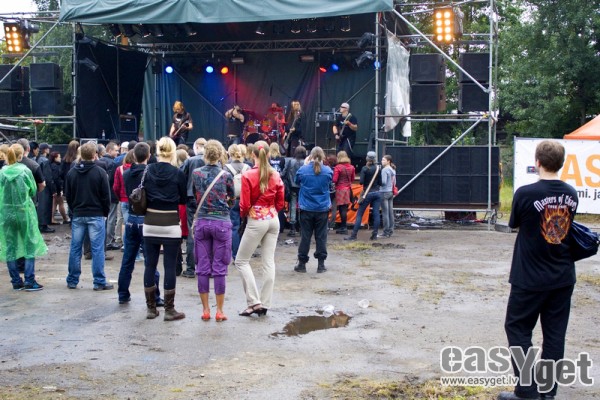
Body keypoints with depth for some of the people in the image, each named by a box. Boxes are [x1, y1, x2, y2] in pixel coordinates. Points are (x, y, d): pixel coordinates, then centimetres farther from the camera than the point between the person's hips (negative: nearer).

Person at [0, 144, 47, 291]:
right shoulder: (25, 171, -8)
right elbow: (33, 191, 1)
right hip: (24, 211, -2)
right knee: (30, 247, 6)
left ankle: (16, 282, 14)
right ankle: (29, 281, 2)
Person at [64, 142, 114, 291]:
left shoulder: (71, 172, 3)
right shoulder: (100, 172, -9)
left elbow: (68, 195, 8)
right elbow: (106, 196, -7)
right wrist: (105, 212, 7)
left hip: (77, 215, 4)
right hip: (96, 215, -4)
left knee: (75, 248, 10)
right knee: (97, 249, -1)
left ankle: (72, 280, 16)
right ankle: (99, 282, 1)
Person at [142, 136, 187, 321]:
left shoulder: (147, 171, -1)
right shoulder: (177, 173, -8)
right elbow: (183, 199, 1)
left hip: (150, 223, 3)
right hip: (171, 224, -3)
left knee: (150, 265, 10)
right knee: (169, 266, 2)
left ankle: (151, 308, 16)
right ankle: (169, 310, 6)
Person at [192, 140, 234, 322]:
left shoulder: (196, 173, -1)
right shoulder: (226, 175, -5)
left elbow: (195, 196, 10)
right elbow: (232, 196, 10)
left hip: (201, 222, 2)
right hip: (221, 222, -2)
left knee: (203, 268, 8)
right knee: (219, 269, 3)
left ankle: (205, 309, 13)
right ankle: (219, 311, 8)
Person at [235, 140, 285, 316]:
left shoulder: (248, 176, -12)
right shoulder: (275, 175, 2)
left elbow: (244, 205, -10)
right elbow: (280, 202, 7)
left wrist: (243, 214, 10)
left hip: (256, 221, -5)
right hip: (273, 220, 6)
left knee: (241, 261, 6)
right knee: (268, 261, 8)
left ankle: (254, 302, -2)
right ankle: (265, 304, 11)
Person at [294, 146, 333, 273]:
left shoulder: (303, 169, -10)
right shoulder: (327, 171, -7)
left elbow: (297, 181, 11)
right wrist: (322, 164, 18)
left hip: (306, 209, -1)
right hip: (322, 209, 1)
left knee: (305, 236, 6)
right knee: (321, 236, 7)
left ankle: (302, 263, 11)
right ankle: (321, 264, 11)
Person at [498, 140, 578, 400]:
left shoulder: (525, 193, -18)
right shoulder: (571, 194, -1)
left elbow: (513, 224, -2)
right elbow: (566, 226, 11)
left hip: (530, 278, -5)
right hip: (563, 277, 5)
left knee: (518, 329, 8)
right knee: (555, 334, 12)